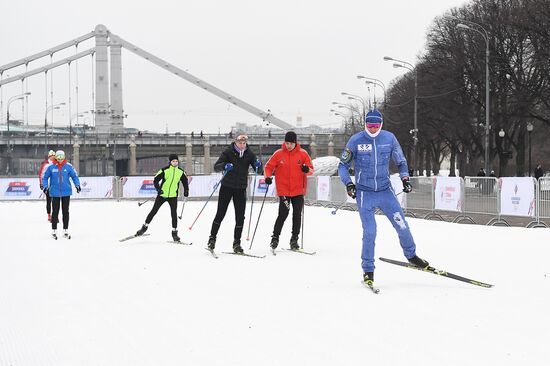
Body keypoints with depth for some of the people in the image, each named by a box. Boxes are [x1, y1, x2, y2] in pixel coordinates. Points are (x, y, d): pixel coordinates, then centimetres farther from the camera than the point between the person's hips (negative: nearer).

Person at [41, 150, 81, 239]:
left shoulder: (68, 166, -4)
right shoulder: (51, 167, -6)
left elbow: (74, 176, 4)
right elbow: (45, 177, 2)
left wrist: (77, 185, -9)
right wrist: (45, 186, -11)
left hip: (66, 192, 1)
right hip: (55, 192, -1)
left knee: (65, 211, 9)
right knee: (55, 212, 2)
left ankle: (65, 231, 19)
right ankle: (54, 231, 11)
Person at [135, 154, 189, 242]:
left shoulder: (181, 172, 0)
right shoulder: (164, 170, -10)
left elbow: (185, 181, 15)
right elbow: (155, 180, -6)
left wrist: (186, 190, 2)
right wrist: (158, 189, -20)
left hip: (173, 196, 2)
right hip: (162, 194, -1)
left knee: (174, 214, -4)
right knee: (154, 211, 4)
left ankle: (174, 233, 6)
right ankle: (144, 227, 16)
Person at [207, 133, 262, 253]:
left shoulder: (249, 154, 0)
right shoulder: (228, 152, -6)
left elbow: (258, 171, -3)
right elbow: (216, 167, -10)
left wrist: (258, 165, -26)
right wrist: (225, 165, -32)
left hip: (241, 189, 2)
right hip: (226, 187, -2)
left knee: (240, 217, 0)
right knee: (220, 214, -1)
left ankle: (237, 243, 9)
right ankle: (212, 239, 14)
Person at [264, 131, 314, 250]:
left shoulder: (303, 154, 1)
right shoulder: (279, 154, 0)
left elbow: (311, 169, 5)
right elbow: (269, 167, 7)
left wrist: (307, 170, -18)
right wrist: (268, 176, -11)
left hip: (298, 191, 2)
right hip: (283, 190, -2)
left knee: (297, 215, 3)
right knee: (283, 214, -9)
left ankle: (294, 239, 13)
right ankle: (275, 237, 5)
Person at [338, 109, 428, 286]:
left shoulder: (389, 138, -2)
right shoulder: (356, 140, -8)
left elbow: (401, 161, 11)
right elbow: (343, 165, 1)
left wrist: (405, 178, -4)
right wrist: (348, 183, -14)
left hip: (385, 191, 2)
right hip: (365, 194, -2)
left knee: (402, 226, 2)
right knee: (370, 232, -10)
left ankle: (411, 255, 29)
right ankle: (368, 270, 5)